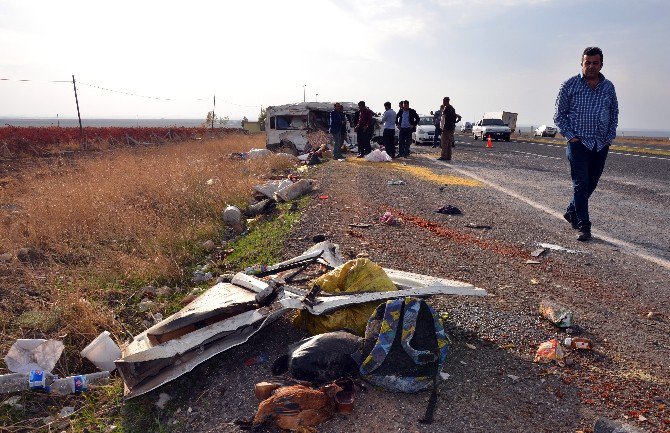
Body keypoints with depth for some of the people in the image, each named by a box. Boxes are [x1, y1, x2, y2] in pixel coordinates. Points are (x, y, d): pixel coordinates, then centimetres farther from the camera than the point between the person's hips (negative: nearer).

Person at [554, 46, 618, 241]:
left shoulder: (609, 87, 8)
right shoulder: (569, 85, -3)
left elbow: (614, 115, 17)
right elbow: (559, 115, 0)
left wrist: (610, 138, 6)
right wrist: (570, 136, -8)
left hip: (601, 145, 5)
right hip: (578, 143, -4)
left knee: (591, 183, 11)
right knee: (581, 184, -8)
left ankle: (571, 212, 31)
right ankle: (584, 226, -4)